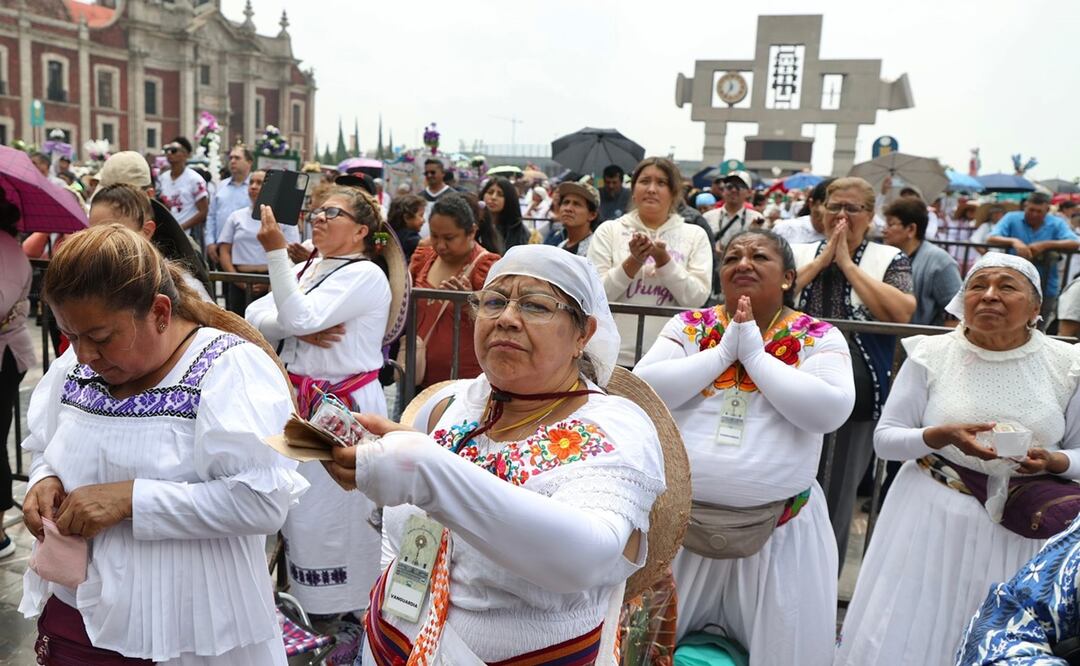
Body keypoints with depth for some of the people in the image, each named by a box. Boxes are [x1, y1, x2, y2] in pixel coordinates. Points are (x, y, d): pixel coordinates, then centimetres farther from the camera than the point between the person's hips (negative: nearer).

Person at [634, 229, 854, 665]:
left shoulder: (818, 337, -2)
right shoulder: (688, 326, 2)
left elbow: (830, 410, -19)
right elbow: (643, 389, -12)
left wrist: (754, 353, -16)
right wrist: (723, 351, -15)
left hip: (777, 525, -1)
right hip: (683, 516, 2)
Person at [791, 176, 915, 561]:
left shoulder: (890, 260, 5)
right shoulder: (800, 253, 9)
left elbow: (902, 313, -13)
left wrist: (847, 263, -9)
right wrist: (823, 258, -8)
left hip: (856, 395, -1)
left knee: (836, 495, 10)